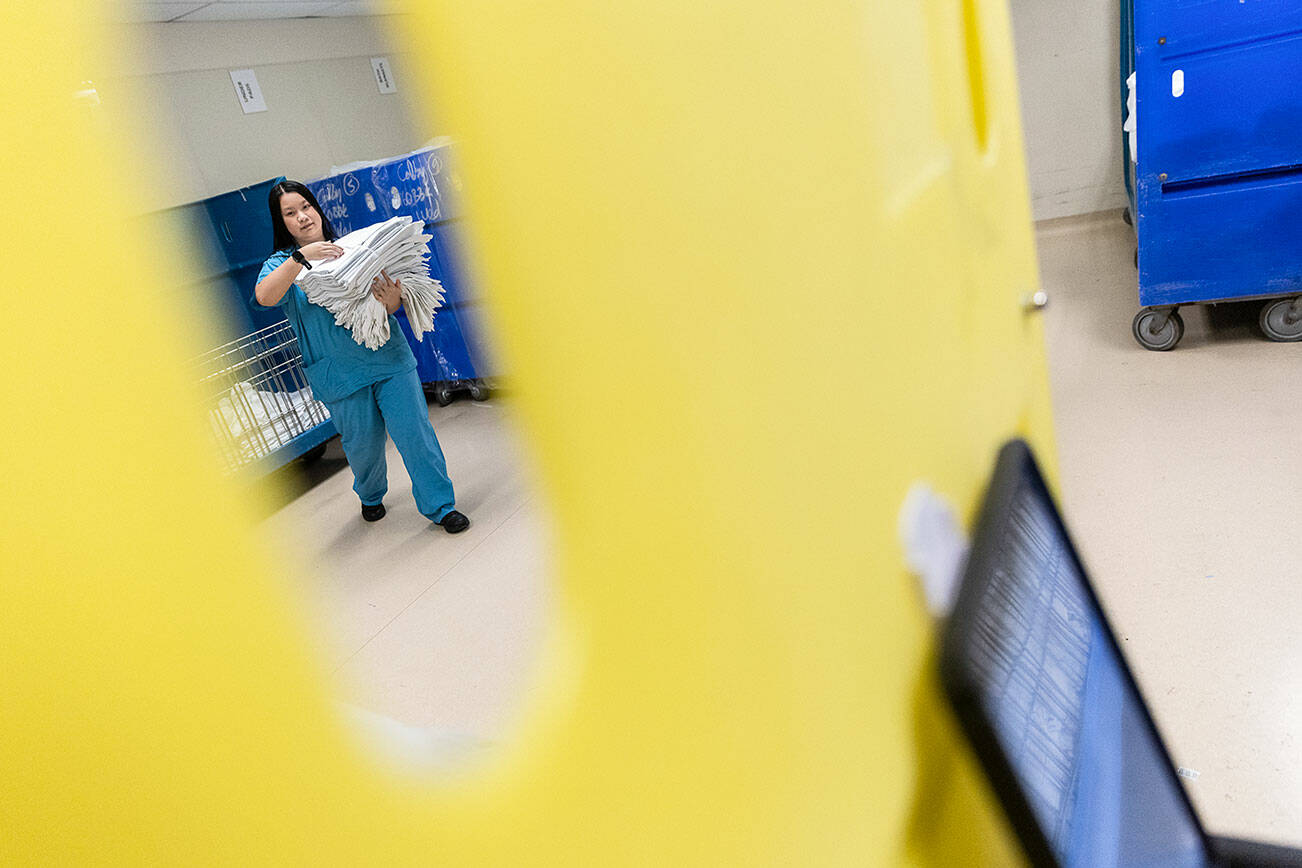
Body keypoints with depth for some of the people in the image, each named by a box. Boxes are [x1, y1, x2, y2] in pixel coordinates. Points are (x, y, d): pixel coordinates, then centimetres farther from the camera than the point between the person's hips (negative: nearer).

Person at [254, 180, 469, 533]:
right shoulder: (281, 264, 4)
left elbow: (392, 302, 9)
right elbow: (265, 297, -20)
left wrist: (393, 300, -16)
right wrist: (301, 256, -29)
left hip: (389, 358, 1)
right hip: (341, 374, -1)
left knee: (414, 431, -3)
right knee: (363, 444, 10)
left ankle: (440, 506, 10)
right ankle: (371, 497, 41)